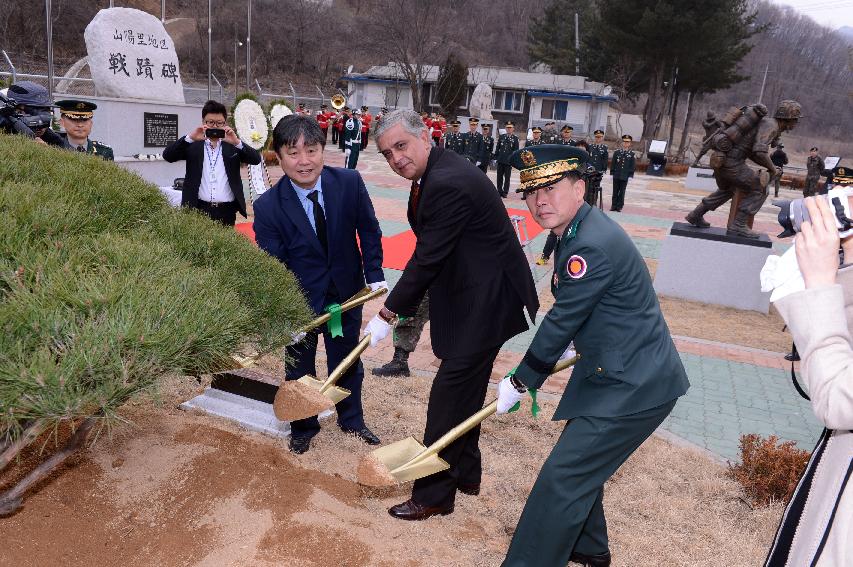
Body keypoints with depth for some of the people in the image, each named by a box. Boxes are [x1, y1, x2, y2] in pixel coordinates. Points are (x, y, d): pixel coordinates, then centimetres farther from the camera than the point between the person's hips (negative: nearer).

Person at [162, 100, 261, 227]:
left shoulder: (232, 146, 10)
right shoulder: (193, 145, 8)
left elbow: (256, 159, -1)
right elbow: (168, 156, -3)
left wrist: (237, 142, -16)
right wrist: (190, 138, -15)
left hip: (227, 211, 1)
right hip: (198, 209, 0)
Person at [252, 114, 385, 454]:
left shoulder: (350, 182, -16)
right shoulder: (268, 206, -21)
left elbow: (369, 230, -2)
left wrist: (374, 274, -7)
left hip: (346, 292, 2)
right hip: (299, 299, -2)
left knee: (348, 361, 20)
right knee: (300, 366, 14)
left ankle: (352, 420, 44)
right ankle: (303, 428, 40)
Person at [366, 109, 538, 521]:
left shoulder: (448, 184, -25)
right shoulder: (435, 173, 7)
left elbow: (427, 258, -23)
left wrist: (389, 313, -15)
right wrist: (400, 294, 11)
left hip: (485, 302, -11)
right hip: (472, 297, 11)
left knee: (449, 398, -2)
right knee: (465, 393, 21)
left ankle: (433, 494, 13)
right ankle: (466, 473, 38)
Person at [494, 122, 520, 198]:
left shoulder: (515, 138, 1)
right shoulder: (501, 137, 9)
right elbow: (497, 148, 11)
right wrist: (495, 158, 5)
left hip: (509, 161, -3)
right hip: (500, 160, 3)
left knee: (507, 177, 3)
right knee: (499, 177, 6)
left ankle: (505, 192, 8)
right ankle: (499, 191, 14)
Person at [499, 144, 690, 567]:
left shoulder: (592, 246, -27)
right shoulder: (580, 229, 4)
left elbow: (561, 321, -20)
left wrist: (520, 382, -9)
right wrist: (571, 344, 28)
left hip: (632, 388, -10)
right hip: (619, 374, 11)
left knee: (563, 476, -5)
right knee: (581, 463, 24)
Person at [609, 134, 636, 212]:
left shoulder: (632, 154, 1)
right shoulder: (617, 152, 4)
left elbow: (632, 165, 1)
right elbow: (613, 164, 6)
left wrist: (630, 175, -5)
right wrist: (612, 173, 1)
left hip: (625, 176, -1)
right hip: (616, 176, 1)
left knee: (622, 192, 3)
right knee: (615, 191, 7)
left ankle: (619, 206, 9)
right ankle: (614, 206, 13)